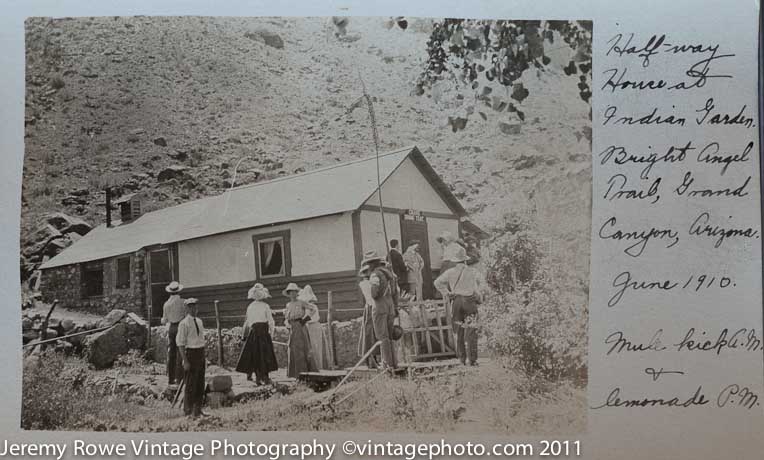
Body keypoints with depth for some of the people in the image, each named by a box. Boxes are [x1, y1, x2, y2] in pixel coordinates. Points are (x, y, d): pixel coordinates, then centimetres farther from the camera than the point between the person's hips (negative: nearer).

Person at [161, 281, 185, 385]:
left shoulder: (166, 304, 3)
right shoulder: (182, 302, -6)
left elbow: (164, 320, 8)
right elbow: (186, 317, -6)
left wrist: (163, 320, 30)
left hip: (170, 329, 3)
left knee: (171, 354, 8)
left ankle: (170, 378, 10)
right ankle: (179, 378, -2)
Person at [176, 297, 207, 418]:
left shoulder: (199, 321, 11)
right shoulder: (184, 324, -12)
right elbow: (180, 344, -14)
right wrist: (185, 361, -19)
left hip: (200, 354, 7)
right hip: (191, 353, -7)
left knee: (200, 384, 12)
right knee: (190, 385, -2)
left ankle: (197, 411, 22)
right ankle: (188, 412, 9)